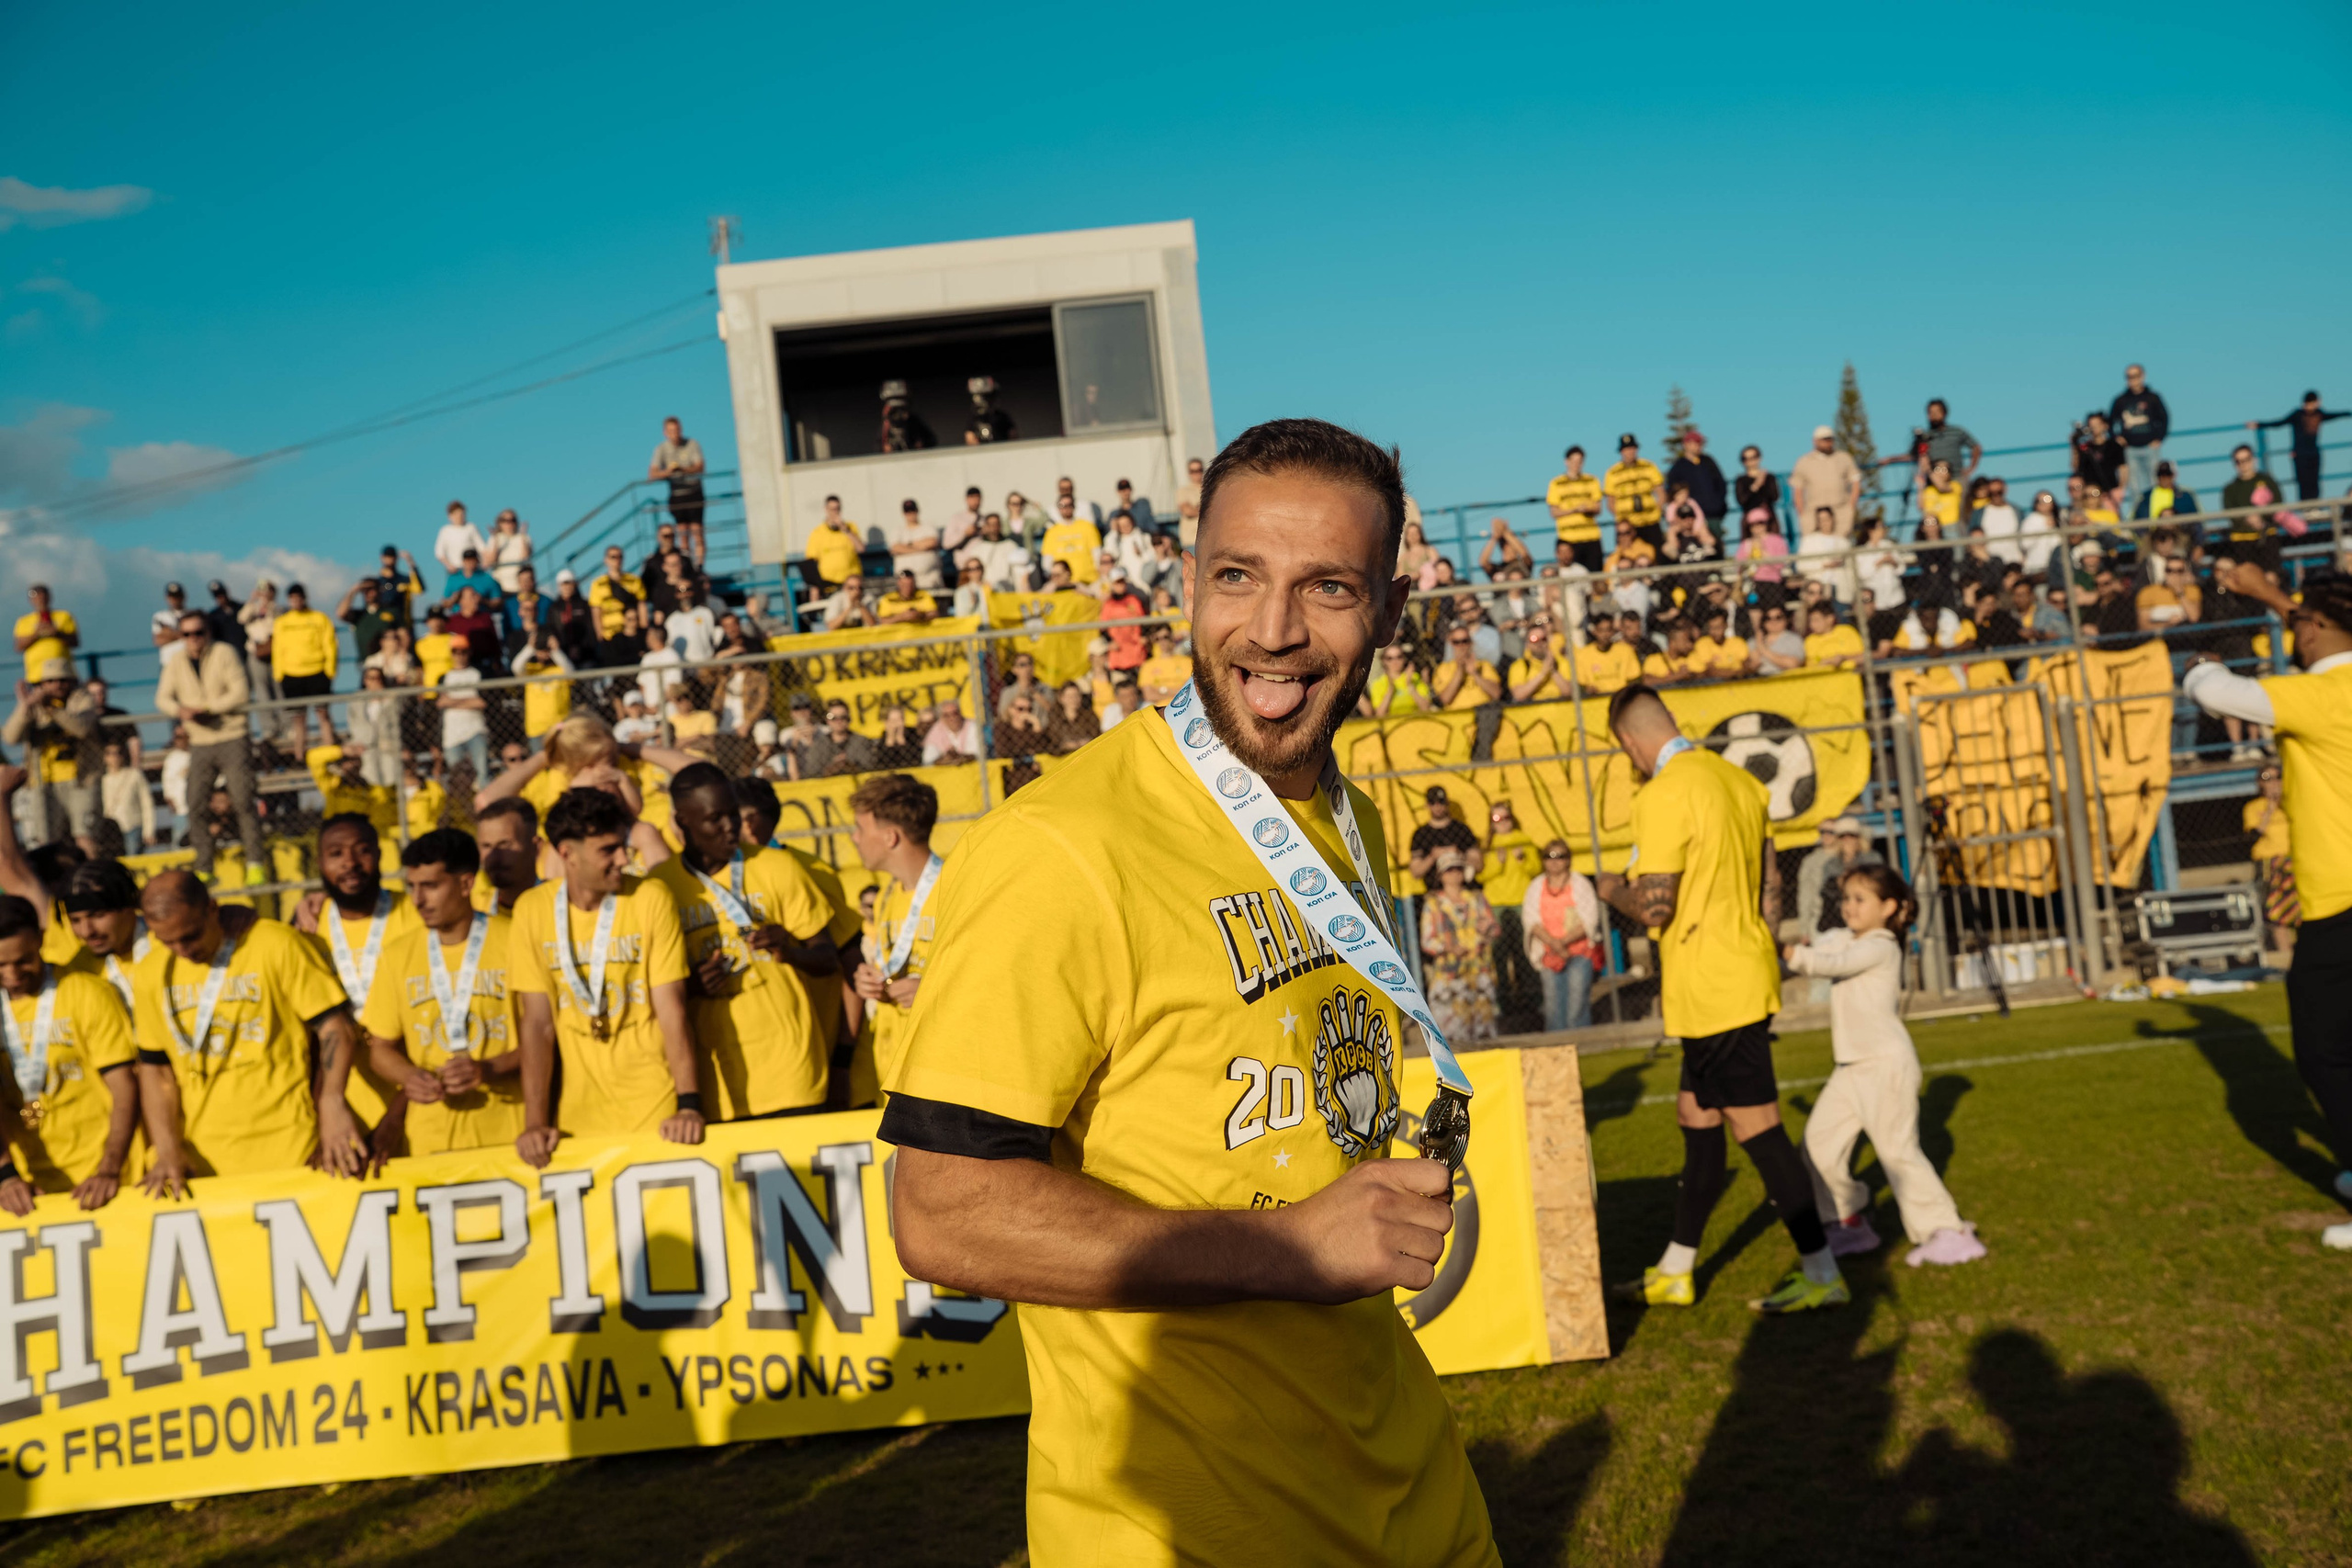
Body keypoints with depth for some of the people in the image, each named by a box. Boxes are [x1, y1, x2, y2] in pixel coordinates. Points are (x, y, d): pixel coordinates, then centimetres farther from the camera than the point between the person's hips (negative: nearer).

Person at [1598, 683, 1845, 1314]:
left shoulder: (1663, 796, -18)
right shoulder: (1737, 777, 9)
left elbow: (1653, 908, -21)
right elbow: (1771, 882, 14)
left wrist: (1611, 888, -1)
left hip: (1710, 989, -9)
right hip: (1747, 973, 9)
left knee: (1757, 1128, -2)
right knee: (1696, 1117, 15)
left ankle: (1822, 1275, 4)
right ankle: (1675, 1274, 25)